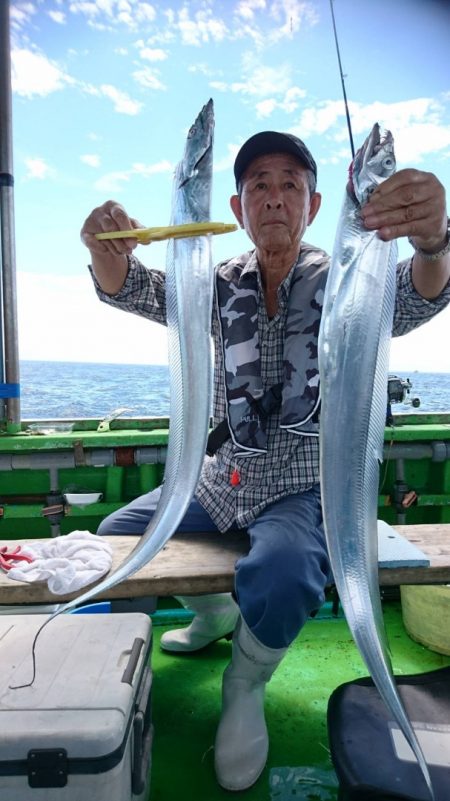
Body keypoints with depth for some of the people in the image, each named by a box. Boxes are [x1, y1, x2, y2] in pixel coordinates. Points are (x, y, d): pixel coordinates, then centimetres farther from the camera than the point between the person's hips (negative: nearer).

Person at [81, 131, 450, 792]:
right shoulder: (224, 287, 3)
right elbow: (132, 289, -7)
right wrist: (107, 247, -32)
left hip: (305, 489, -4)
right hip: (222, 483, 5)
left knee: (281, 575, -34)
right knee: (117, 534, 7)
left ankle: (245, 687, 3)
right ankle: (214, 613, 32)